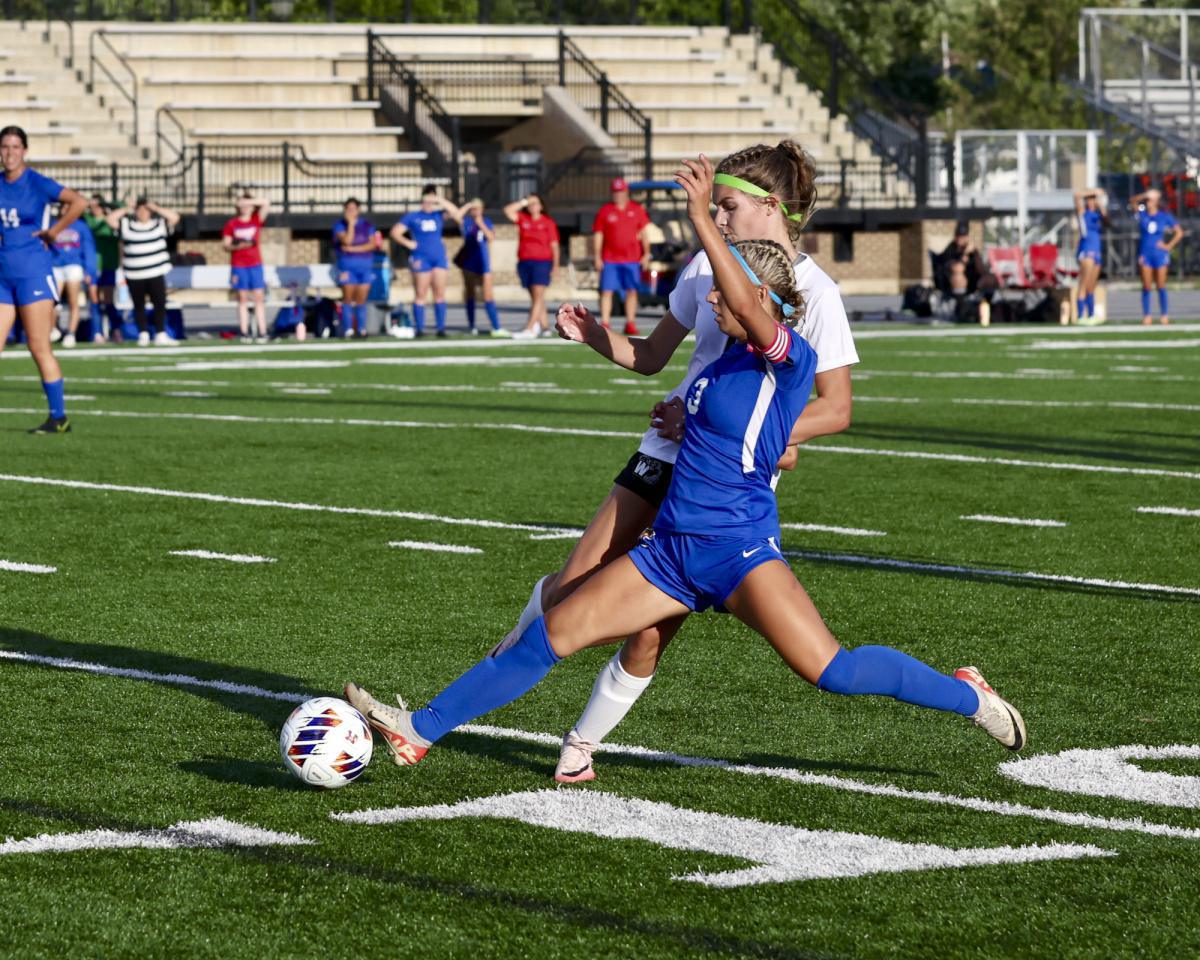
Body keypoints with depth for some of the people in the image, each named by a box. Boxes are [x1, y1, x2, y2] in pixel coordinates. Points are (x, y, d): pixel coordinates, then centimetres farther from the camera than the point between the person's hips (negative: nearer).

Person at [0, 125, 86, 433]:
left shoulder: (36, 183, -8)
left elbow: (78, 202, -20)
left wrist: (53, 232, -14)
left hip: (32, 272, -6)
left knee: (40, 349, -5)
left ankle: (59, 417, 2)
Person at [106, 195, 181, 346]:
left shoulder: (159, 223, 7)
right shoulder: (126, 224, 6)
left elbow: (174, 217, -4)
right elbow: (111, 219, -3)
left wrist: (155, 208, -3)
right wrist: (127, 209, 1)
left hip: (156, 273, 0)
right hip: (134, 275, 0)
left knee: (160, 303, -5)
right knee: (139, 305, 5)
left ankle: (160, 334, 0)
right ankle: (143, 334, 11)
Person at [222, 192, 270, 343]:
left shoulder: (257, 220, 5)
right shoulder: (231, 224, 5)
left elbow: (266, 203, -6)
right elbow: (225, 244, 4)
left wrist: (246, 201, -8)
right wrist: (237, 246, -15)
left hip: (255, 264, 0)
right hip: (238, 266, 0)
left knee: (259, 298, -4)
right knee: (243, 299, 2)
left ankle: (262, 333, -6)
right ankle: (244, 333, 0)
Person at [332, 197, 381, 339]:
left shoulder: (367, 225, 9)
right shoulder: (340, 225, 2)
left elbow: (372, 244, -2)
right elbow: (347, 241, -15)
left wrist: (353, 249, -10)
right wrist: (351, 223, -14)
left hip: (366, 266, 2)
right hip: (347, 266, -2)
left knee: (361, 300, 0)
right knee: (348, 299, -5)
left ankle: (361, 329, 3)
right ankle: (348, 329, -5)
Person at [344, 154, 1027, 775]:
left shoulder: (791, 356, -12)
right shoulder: (733, 355, 11)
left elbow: (744, 302, -32)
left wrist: (702, 218, -31)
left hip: (739, 548, -8)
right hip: (674, 547, 8)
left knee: (830, 669, -19)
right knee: (553, 635, 4)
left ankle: (968, 697, 3)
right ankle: (422, 730, 7)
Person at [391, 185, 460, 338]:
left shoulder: (439, 215, 9)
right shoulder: (412, 217, 3)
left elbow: (457, 214, -3)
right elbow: (395, 232, 3)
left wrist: (442, 201, -7)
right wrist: (409, 243, -5)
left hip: (439, 257, 3)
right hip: (421, 259, -3)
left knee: (440, 294, 1)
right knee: (421, 295, -3)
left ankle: (441, 328, 3)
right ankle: (419, 328, -1)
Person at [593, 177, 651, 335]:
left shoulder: (637, 210, 7)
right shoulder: (604, 211, 3)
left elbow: (644, 233, 11)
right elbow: (598, 235, 3)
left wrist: (646, 254, 5)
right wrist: (597, 257, -4)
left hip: (632, 259, 1)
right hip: (610, 259, -1)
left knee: (632, 291, 3)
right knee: (607, 291, -5)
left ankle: (630, 324, 8)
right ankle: (604, 324, -5)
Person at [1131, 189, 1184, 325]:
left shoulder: (1165, 216, 1)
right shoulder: (1142, 213, 3)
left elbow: (1179, 232, 5)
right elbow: (1132, 201, -5)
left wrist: (1169, 246, -2)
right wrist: (1144, 196, -19)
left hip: (1160, 254, -1)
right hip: (1145, 255, 1)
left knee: (1161, 286, 4)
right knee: (1146, 286, 1)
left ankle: (1164, 315, 10)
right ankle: (1146, 315, 4)